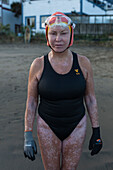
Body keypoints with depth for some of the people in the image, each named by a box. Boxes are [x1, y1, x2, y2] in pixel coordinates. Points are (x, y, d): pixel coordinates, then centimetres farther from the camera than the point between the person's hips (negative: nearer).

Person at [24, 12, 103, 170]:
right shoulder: (38, 65, -11)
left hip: (77, 127, 1)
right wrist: (28, 136, -5)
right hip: (48, 128, 0)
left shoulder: (83, 63, -9)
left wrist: (96, 132, 1)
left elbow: (90, 99, -1)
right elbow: (31, 102, -4)